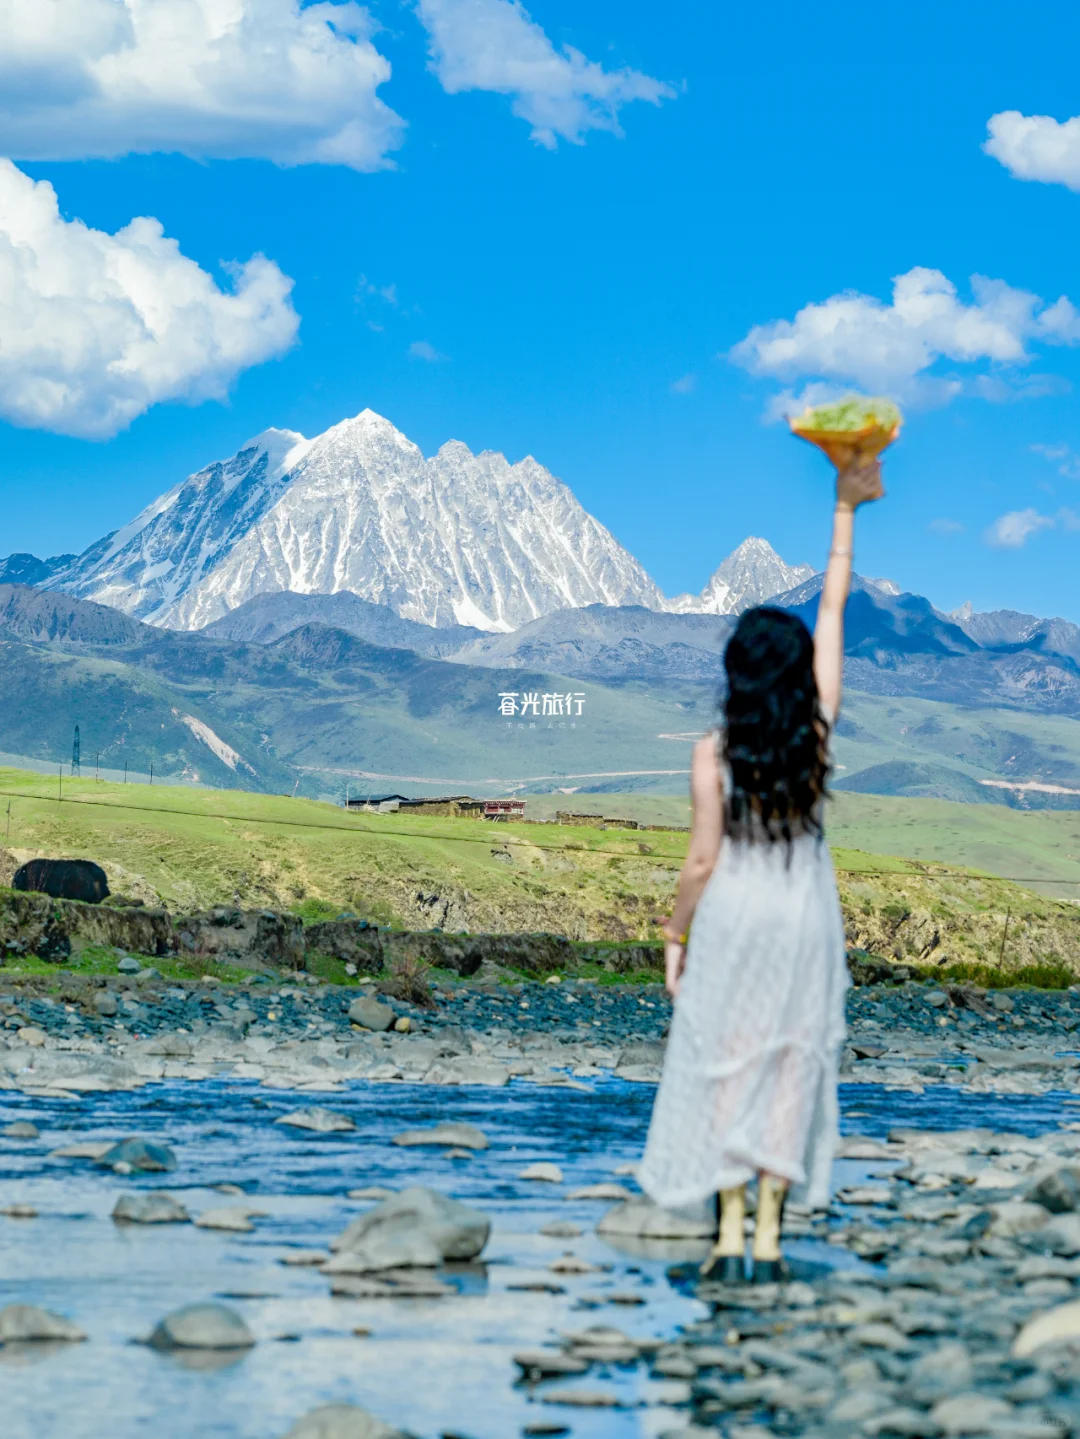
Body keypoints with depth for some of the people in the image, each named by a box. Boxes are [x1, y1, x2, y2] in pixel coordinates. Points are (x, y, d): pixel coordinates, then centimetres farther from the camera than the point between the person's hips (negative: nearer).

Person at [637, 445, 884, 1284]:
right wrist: (845, 508, 7)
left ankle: (731, 1241, 3)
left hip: (732, 916, -2)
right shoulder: (818, 733, -5)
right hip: (804, 919, 2)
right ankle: (770, 1241, 6)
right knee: (791, 1064, 7)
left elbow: (702, 860, -10)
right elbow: (835, 608, 1)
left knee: (726, 1065, 6)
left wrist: (675, 938, 2)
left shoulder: (715, 753, -12)